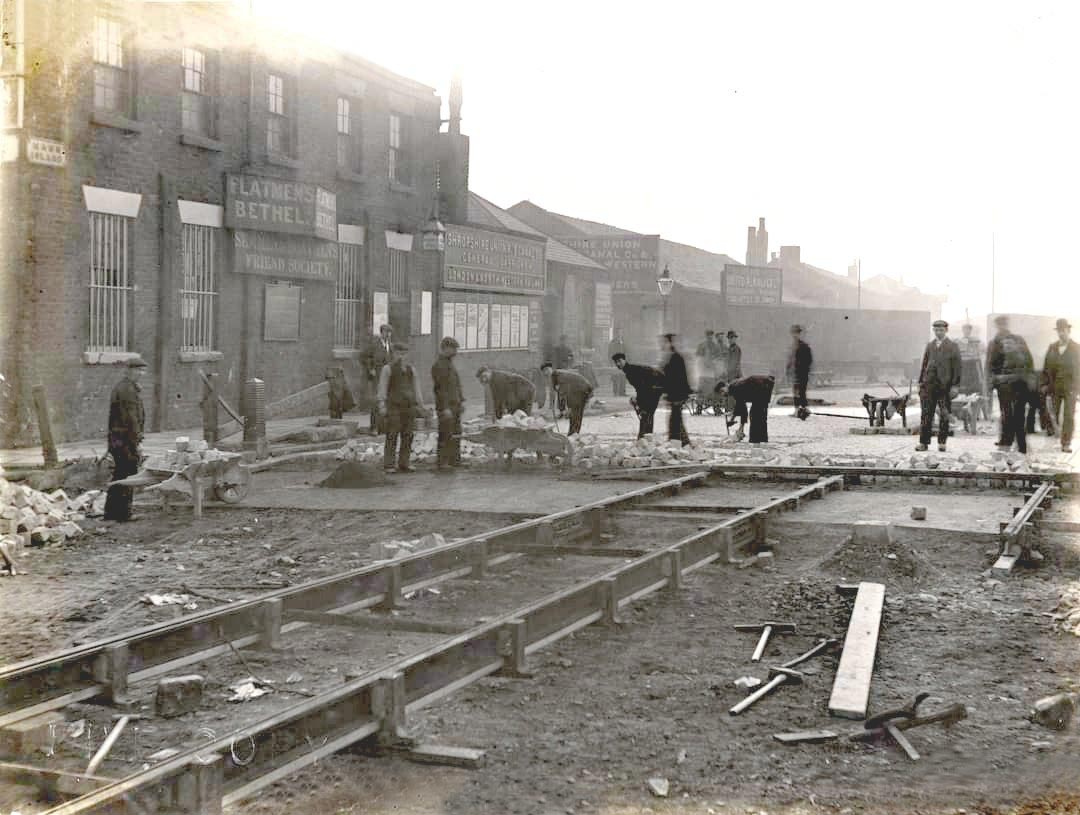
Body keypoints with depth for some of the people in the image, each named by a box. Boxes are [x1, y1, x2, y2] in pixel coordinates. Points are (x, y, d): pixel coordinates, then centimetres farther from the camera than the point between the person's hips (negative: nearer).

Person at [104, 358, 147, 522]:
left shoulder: (120, 387, 19)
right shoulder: (129, 389, -15)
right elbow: (131, 419, -20)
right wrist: (135, 443, -20)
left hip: (116, 439, 11)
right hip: (126, 439, -11)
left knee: (119, 475, 16)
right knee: (129, 477, -5)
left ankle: (111, 512, 21)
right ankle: (124, 513, -2)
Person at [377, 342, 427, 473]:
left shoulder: (411, 370, 14)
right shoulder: (388, 369, 0)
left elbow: (417, 389, 16)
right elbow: (382, 388, -5)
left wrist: (420, 406, 10)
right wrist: (382, 406, -13)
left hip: (409, 407, 5)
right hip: (393, 407, -5)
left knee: (407, 437, 3)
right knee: (392, 437, -7)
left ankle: (404, 463, 10)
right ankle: (388, 465, -5)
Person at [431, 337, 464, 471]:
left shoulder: (450, 364, 15)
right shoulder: (438, 365, -14)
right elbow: (440, 388, -19)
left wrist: (462, 400, 13)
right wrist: (445, 408, -23)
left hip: (455, 405, 9)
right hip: (446, 407, -9)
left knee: (456, 435, 14)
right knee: (445, 436, -8)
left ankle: (454, 459, 24)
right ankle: (441, 463, -4)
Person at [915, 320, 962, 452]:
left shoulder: (952, 347, 3)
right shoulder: (929, 345, 14)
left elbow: (957, 366, -1)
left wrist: (955, 385, -8)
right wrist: (920, 382, 10)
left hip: (945, 385, -3)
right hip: (929, 384, 3)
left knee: (944, 415, 2)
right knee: (927, 414, -1)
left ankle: (942, 442, 10)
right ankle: (923, 442, 1)